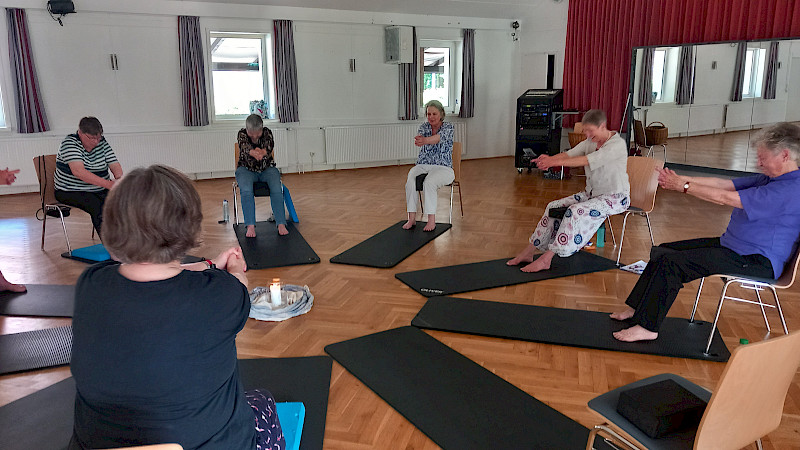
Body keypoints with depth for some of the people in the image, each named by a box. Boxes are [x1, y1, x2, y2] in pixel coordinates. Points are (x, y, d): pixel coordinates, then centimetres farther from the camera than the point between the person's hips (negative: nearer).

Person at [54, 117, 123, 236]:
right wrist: (108, 183, -38)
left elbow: (114, 165, 0)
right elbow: (78, 171, -29)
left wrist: (119, 179, -24)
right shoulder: (69, 142, -14)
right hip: (70, 192, -5)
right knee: (97, 206, -32)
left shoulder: (101, 142, 3)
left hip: (100, 191, 5)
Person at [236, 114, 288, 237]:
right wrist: (253, 153, -56)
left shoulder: (267, 132, -6)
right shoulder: (241, 134, -8)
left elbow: (269, 145, -28)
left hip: (267, 168, 1)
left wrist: (262, 152, -55)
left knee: (276, 189, -29)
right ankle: (250, 226, -32)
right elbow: (245, 147, -30)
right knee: (246, 191, -32)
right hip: (247, 169, -1)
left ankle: (281, 224, -28)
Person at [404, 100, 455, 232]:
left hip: (443, 168, -4)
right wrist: (418, 140, -44)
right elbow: (421, 135, -17)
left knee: (429, 182, -35)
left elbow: (439, 137, -28)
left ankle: (432, 219, -29)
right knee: (410, 181, -28)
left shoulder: (448, 127, -5)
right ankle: (412, 218, -24)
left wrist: (425, 140, -51)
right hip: (423, 165, 4)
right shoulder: (424, 126, 8)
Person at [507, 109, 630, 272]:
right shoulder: (591, 141, 6)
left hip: (615, 197, -8)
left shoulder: (617, 145, -19)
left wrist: (555, 162, -36)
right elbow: (570, 153, -8)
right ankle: (528, 252, -2)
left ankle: (546, 259, -28)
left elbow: (587, 160, -30)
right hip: (592, 193, 8)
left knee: (576, 211, -31)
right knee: (554, 207, -5)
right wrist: (550, 158, -29)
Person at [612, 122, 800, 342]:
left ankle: (647, 326, -14)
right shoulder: (771, 179, 10)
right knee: (662, 252, 8)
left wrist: (683, 186, -14)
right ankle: (638, 308, 13)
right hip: (732, 245, 11)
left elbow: (724, 197, -23)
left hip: (756, 262, -11)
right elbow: (723, 184, 6)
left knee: (670, 262, -23)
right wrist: (681, 180, -4)